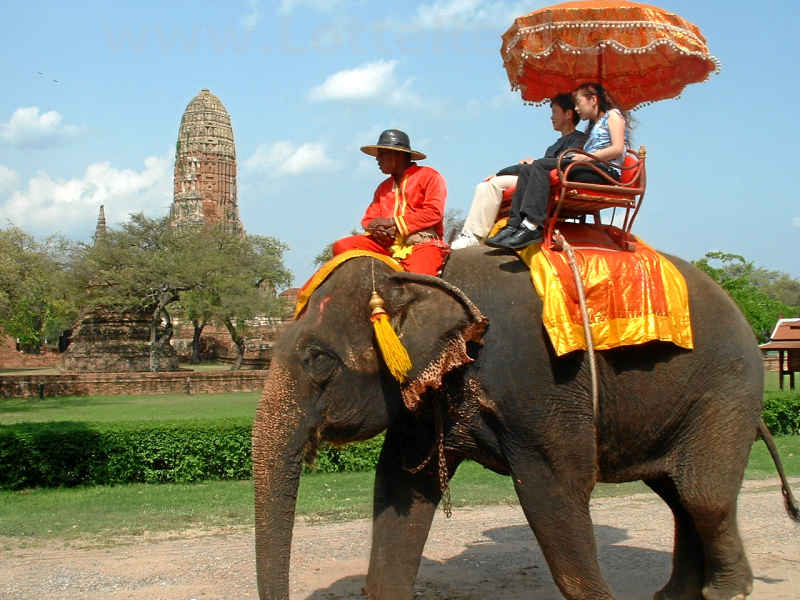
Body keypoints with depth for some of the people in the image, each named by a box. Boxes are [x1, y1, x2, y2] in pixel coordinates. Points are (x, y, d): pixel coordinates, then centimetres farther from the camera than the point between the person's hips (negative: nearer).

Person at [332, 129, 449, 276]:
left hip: (423, 241, -6)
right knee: (341, 246, -15)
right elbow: (369, 218, 21)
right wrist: (376, 227, -7)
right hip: (388, 244, 6)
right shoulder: (383, 187, 26)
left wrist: (393, 222, -9)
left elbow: (434, 212, -7)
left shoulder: (429, 176, 6)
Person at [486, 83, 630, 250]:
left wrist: (585, 158, -9)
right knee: (527, 170, -9)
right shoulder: (594, 126, 36)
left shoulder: (612, 114, 10)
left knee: (542, 165, -26)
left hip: (606, 170, -8)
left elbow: (618, 149, -7)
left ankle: (532, 227, -39)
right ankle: (514, 225, -24)